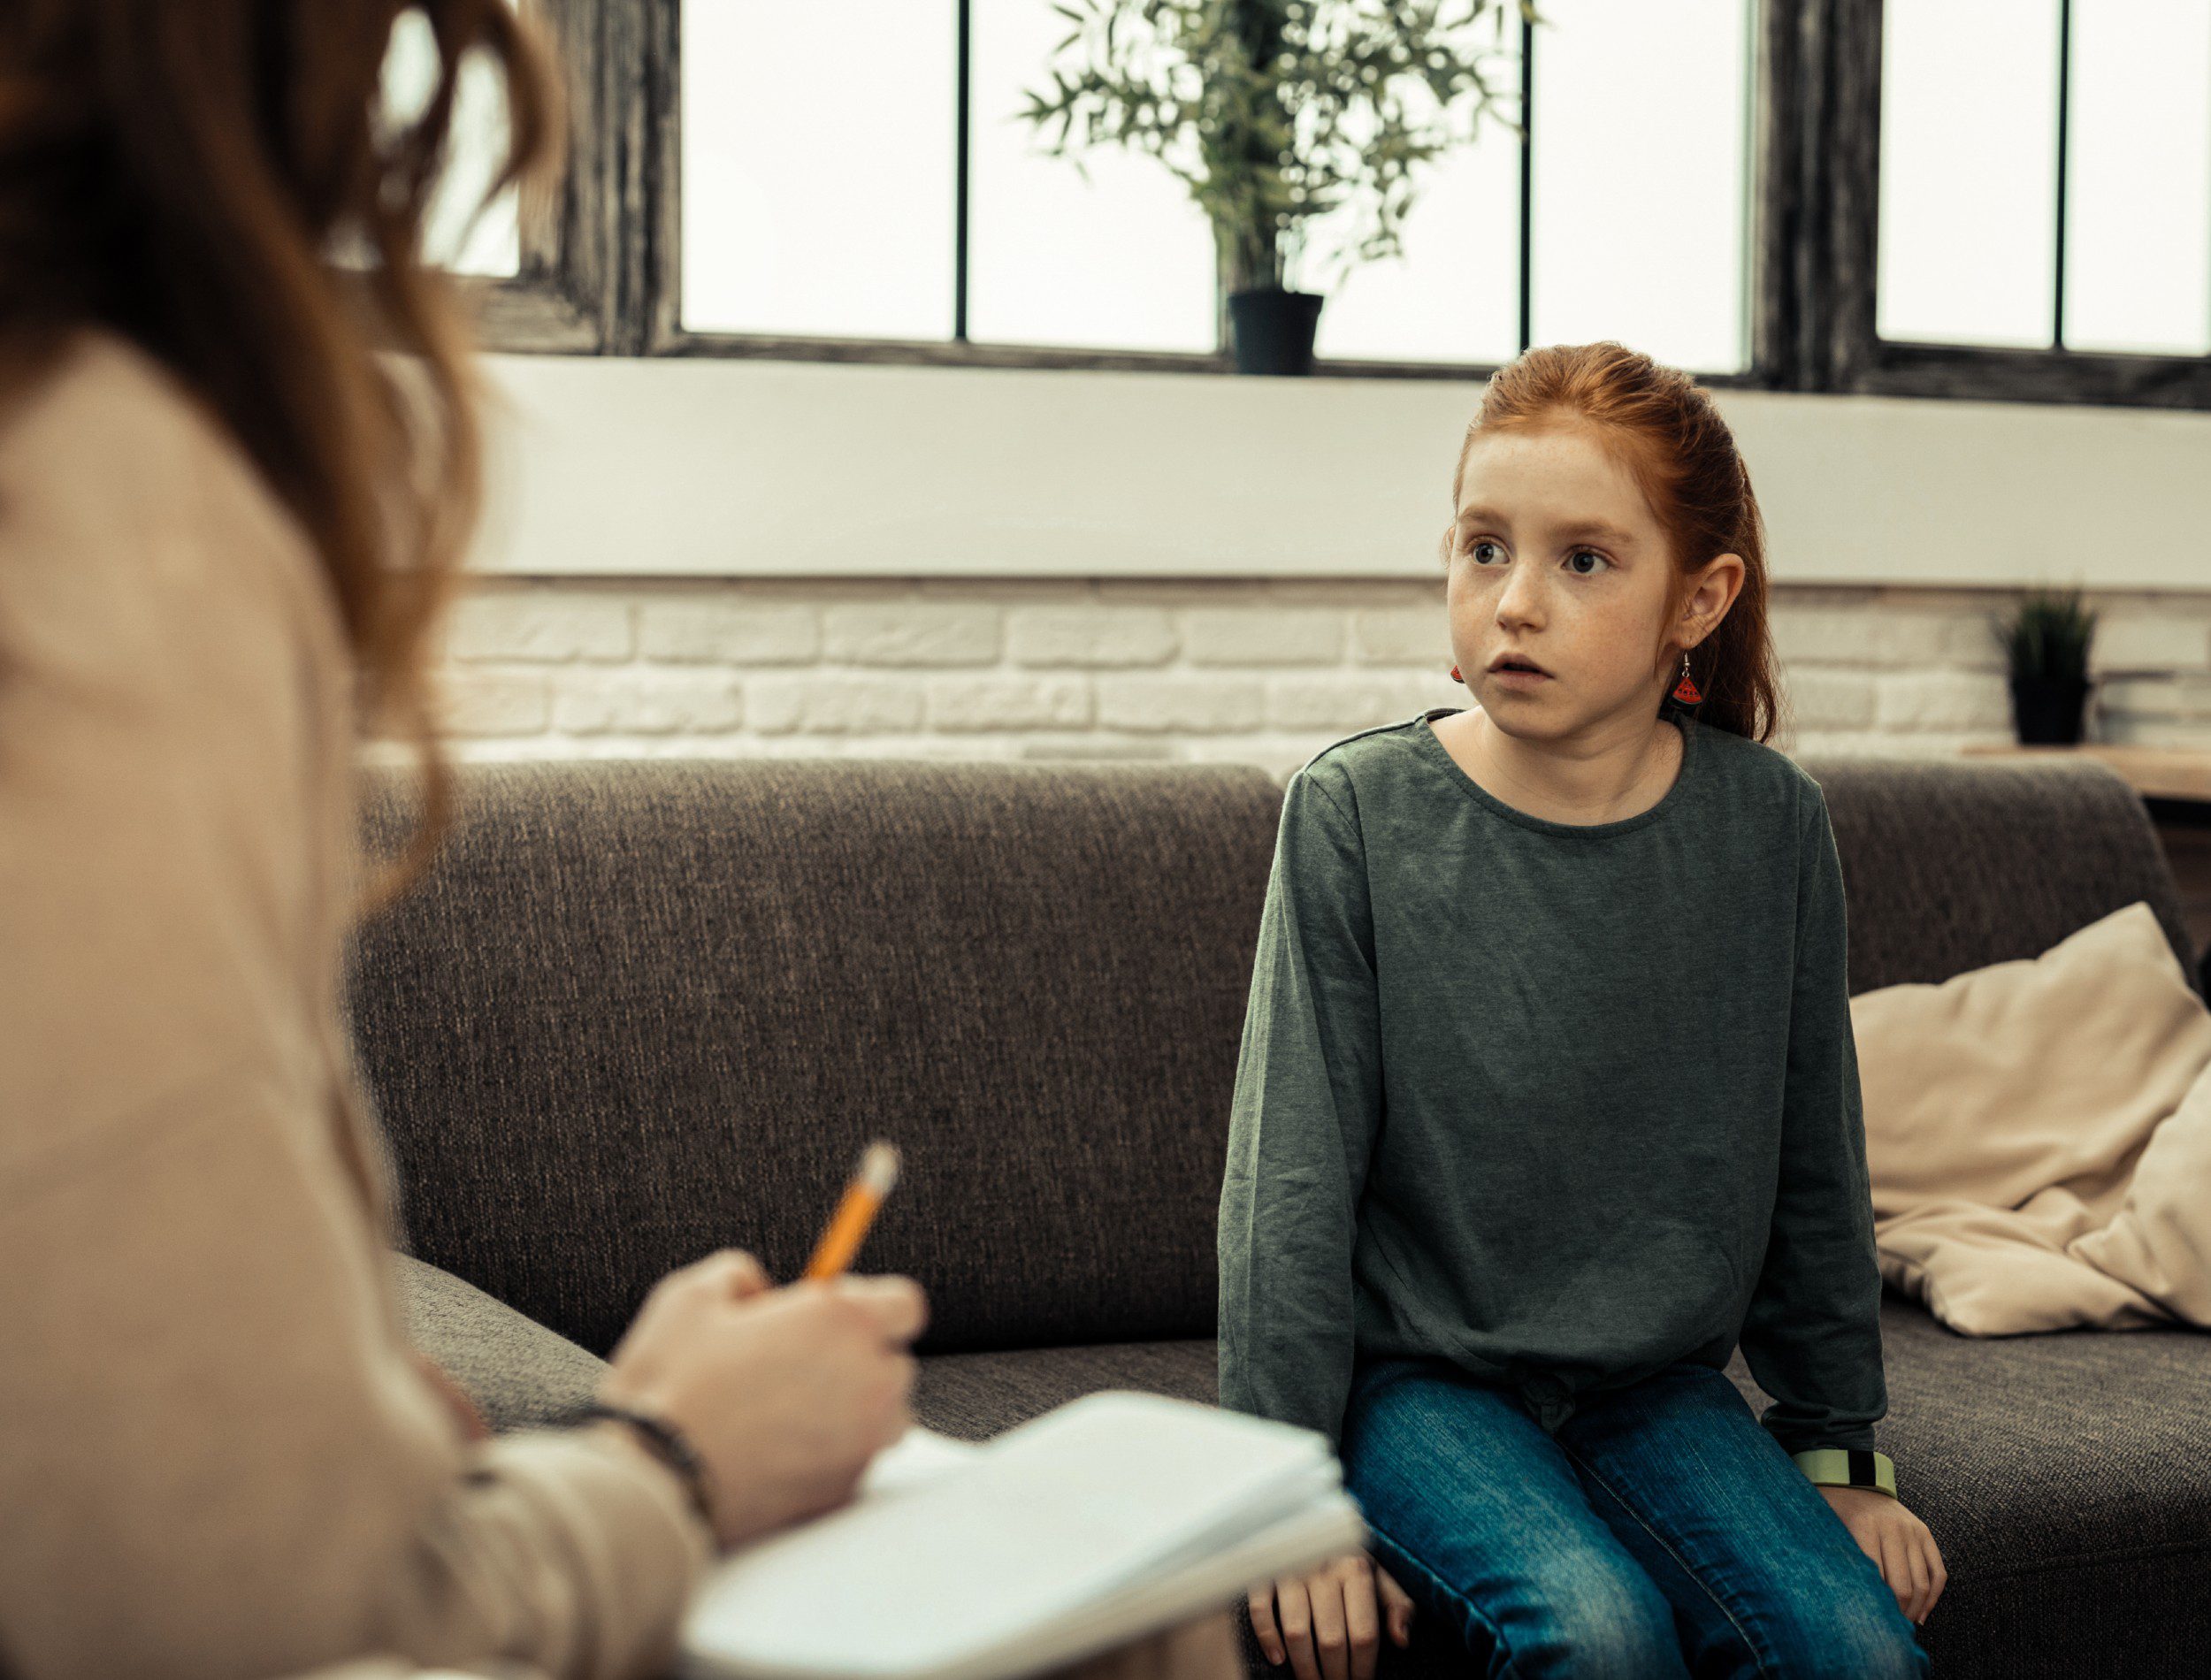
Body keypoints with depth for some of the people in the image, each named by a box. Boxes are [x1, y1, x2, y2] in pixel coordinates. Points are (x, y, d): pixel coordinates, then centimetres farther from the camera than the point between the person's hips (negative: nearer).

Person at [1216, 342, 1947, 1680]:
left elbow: (1814, 1168, 7)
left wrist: (1842, 1450, 11)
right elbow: (1292, 1183, -9)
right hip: (1418, 1376, -2)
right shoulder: (1358, 814, -11)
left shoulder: (1771, 827, -3)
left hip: (1659, 1381, 3)